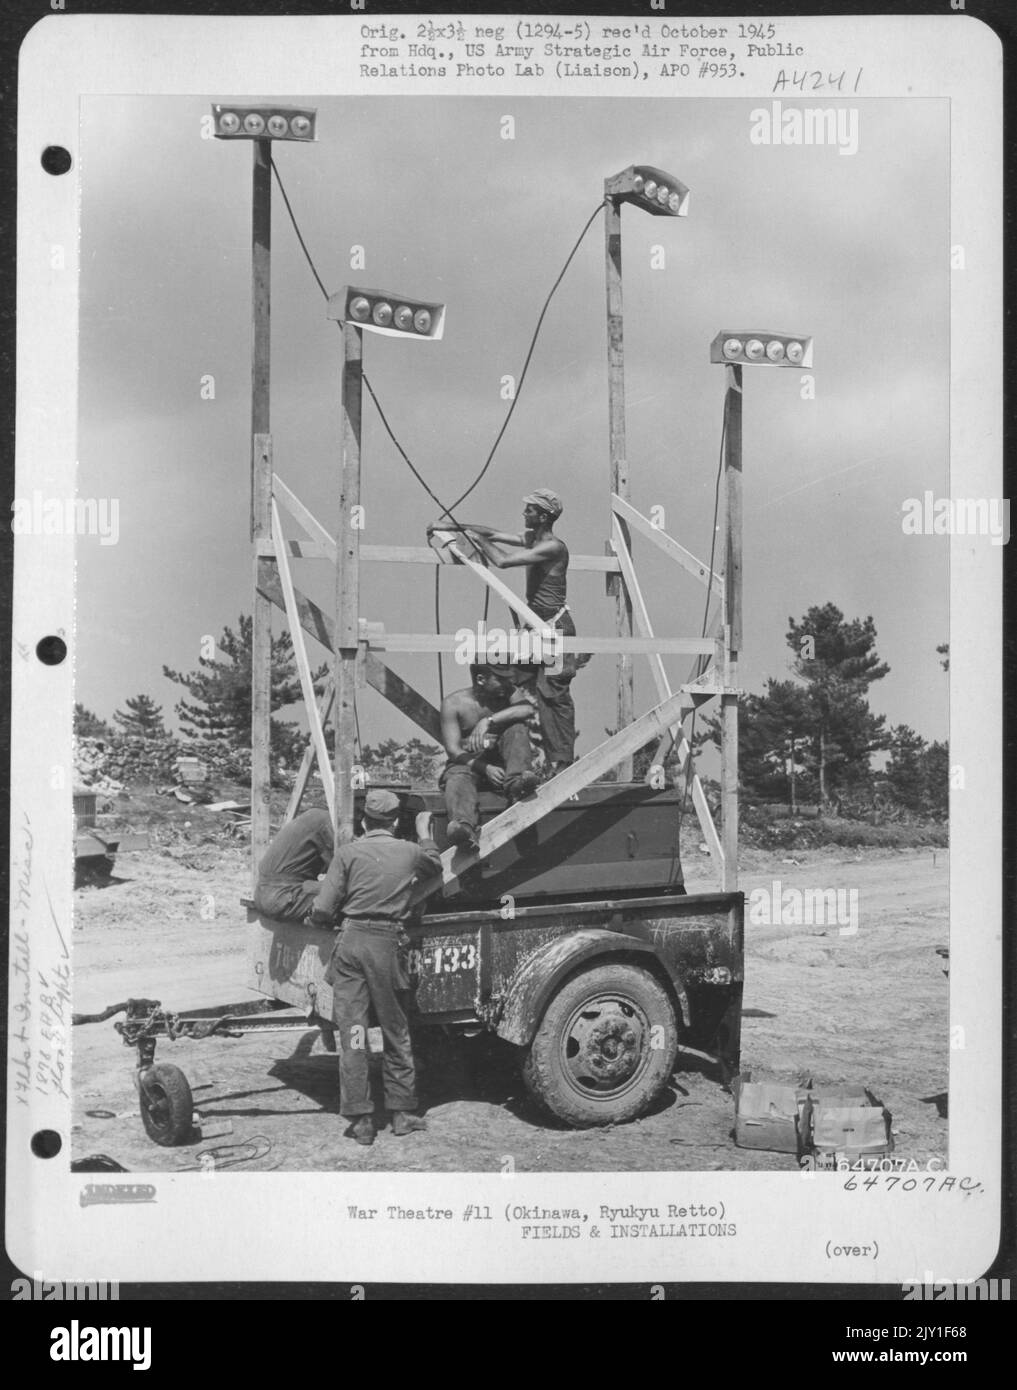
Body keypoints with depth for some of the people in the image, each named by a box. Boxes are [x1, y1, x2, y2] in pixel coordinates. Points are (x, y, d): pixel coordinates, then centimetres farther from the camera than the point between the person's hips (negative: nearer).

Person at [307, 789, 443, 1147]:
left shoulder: (348, 853, 3)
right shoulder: (411, 852, 9)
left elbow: (322, 911, -1)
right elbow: (436, 867, 34)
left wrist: (317, 919, 21)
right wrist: (425, 835, 47)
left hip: (352, 942, -1)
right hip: (388, 945, 1)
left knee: (352, 1032, 3)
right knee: (396, 1033, 14)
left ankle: (360, 1119, 4)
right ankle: (402, 1112, 21)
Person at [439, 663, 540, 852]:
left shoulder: (508, 691, 2)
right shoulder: (453, 703, -5)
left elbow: (527, 709, -21)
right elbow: (453, 750, -12)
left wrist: (488, 721, -33)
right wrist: (485, 769, -27)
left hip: (501, 762, 3)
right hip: (468, 762, -3)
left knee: (517, 727, -19)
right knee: (458, 779, -36)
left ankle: (516, 783, -38)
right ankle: (463, 826, -65)